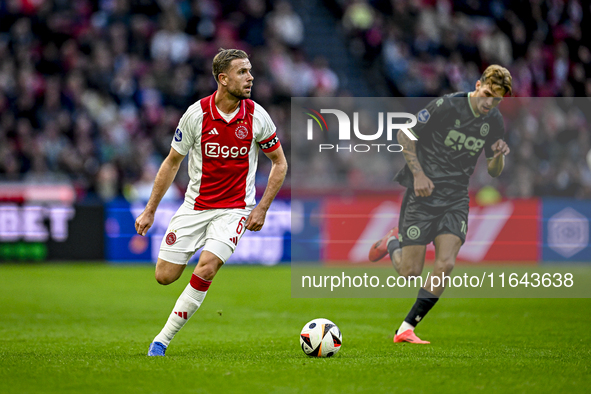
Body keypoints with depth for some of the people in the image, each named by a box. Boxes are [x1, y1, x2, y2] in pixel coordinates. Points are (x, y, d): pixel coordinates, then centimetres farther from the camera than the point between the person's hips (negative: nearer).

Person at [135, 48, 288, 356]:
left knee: (206, 267, -24)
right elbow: (172, 163, 3)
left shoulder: (256, 116, -7)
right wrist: (150, 210, 2)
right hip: (195, 205, 1)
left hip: (235, 209, -1)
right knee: (165, 276, -4)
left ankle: (163, 339, -14)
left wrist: (262, 208, -4)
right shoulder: (196, 114, -9)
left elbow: (280, 163, 5)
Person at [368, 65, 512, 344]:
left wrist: (499, 156, -11)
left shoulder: (494, 122, 2)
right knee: (410, 273, -5)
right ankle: (393, 243, 32)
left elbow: (494, 172, 12)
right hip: (423, 194, -4)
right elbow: (405, 134, -6)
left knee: (446, 264, -16)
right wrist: (418, 173, -14)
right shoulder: (446, 106, -15)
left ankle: (406, 329, -4)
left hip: (456, 198, 4)